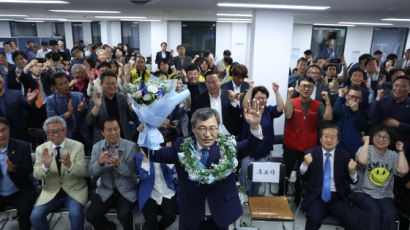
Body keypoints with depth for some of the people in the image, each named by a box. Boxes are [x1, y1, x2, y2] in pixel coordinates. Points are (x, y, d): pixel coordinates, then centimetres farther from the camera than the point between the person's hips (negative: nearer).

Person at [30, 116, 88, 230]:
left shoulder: (77, 146, -5)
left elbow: (83, 171, -12)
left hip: (75, 190, -2)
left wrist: (69, 165, -33)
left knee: (76, 214, -27)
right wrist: (46, 165, -26)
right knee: (35, 216, -17)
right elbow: (36, 175, -3)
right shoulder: (41, 149, 2)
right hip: (51, 191, 3)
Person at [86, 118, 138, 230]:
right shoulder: (97, 147, 1)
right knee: (91, 215, -14)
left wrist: (118, 164, -34)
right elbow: (92, 172, -4)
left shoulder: (131, 146, -9)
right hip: (106, 190, 3)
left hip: (127, 191, -3)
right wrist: (100, 162, -27)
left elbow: (131, 172, -13)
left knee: (124, 216, -26)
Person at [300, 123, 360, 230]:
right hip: (316, 196, -2)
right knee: (314, 218, -29)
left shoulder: (344, 156, 6)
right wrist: (305, 164, -19)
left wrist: (352, 171, -15)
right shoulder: (310, 153, 1)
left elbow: (352, 181, 6)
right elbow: (302, 178, 0)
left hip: (337, 197, 2)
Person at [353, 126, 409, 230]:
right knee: (374, 212, -31)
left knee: (390, 215, -26)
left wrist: (400, 150, 3)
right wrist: (366, 142, -10)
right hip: (363, 193, -3)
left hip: (385, 196, 3)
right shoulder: (364, 149, 2)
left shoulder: (393, 155, 12)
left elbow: (403, 171, -6)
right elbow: (362, 161, -22)